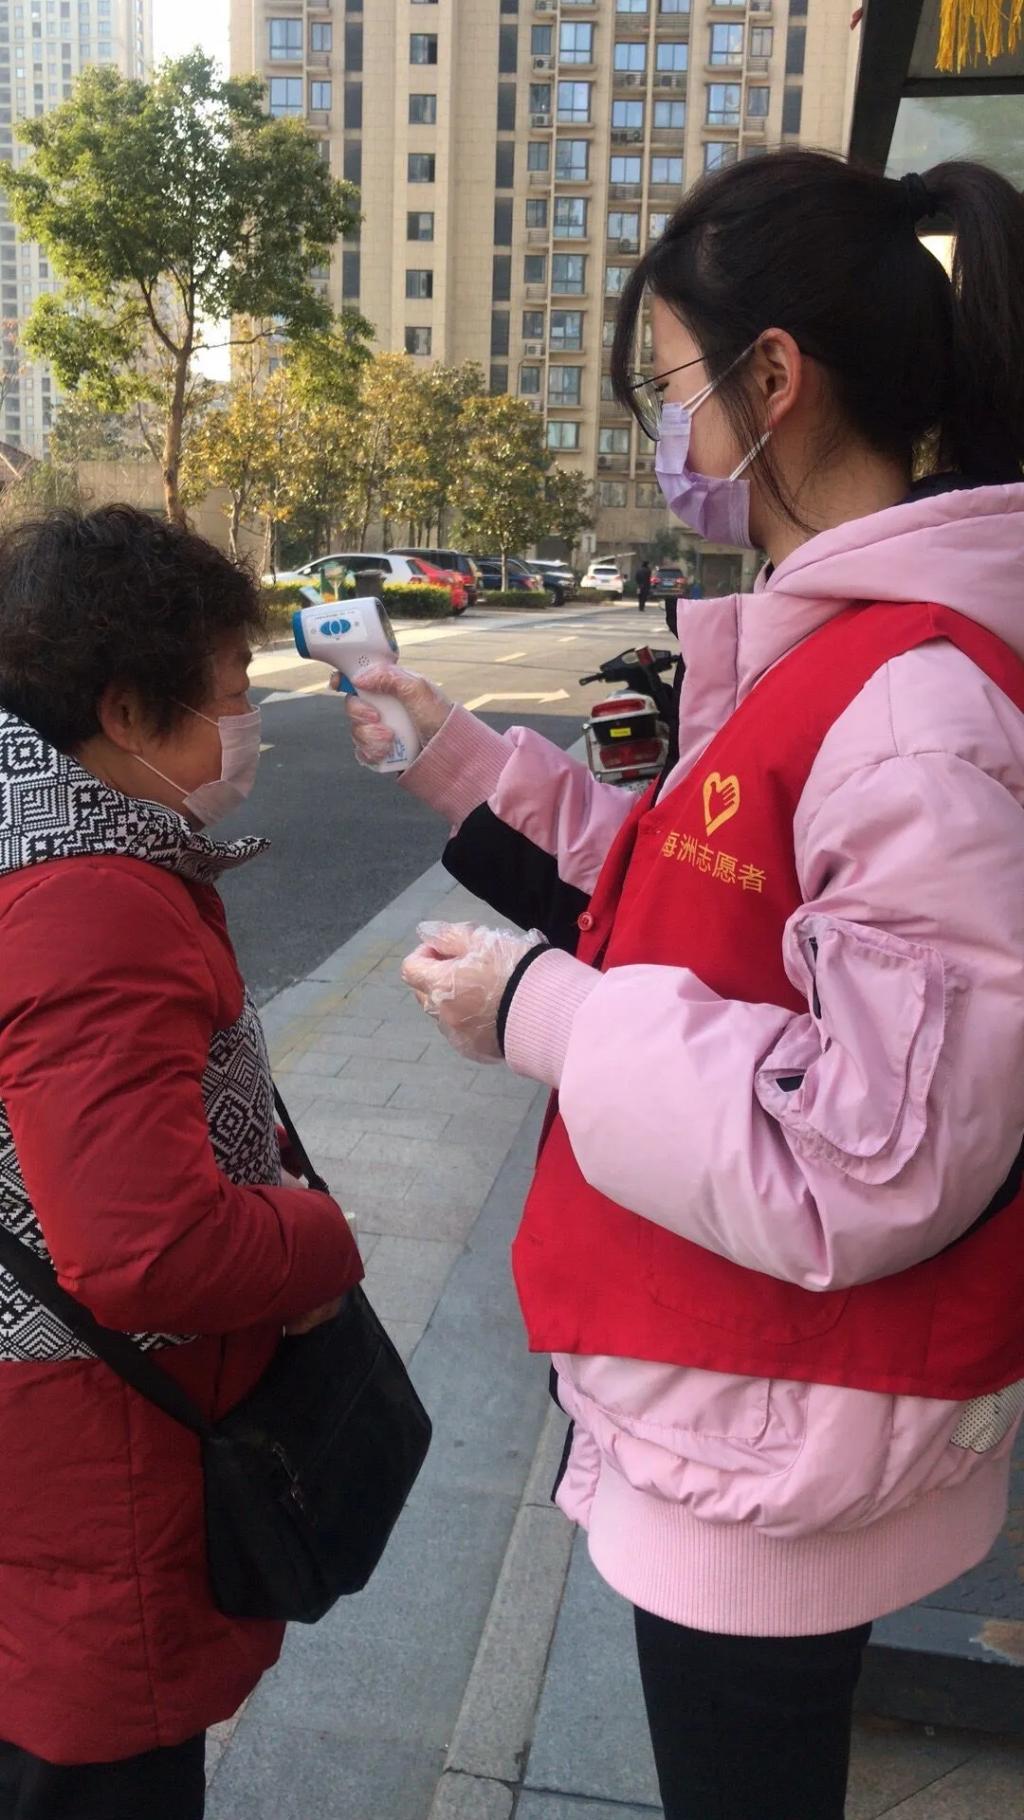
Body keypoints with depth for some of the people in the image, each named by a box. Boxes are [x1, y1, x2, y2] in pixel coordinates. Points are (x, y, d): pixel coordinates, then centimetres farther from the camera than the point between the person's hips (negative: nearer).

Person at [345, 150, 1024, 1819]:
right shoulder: (832, 648, 4)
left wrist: (546, 1015, -21)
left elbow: (881, 1166, -28)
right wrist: (463, 760, 8)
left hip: (789, 1439, -9)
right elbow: (710, 914, 11)